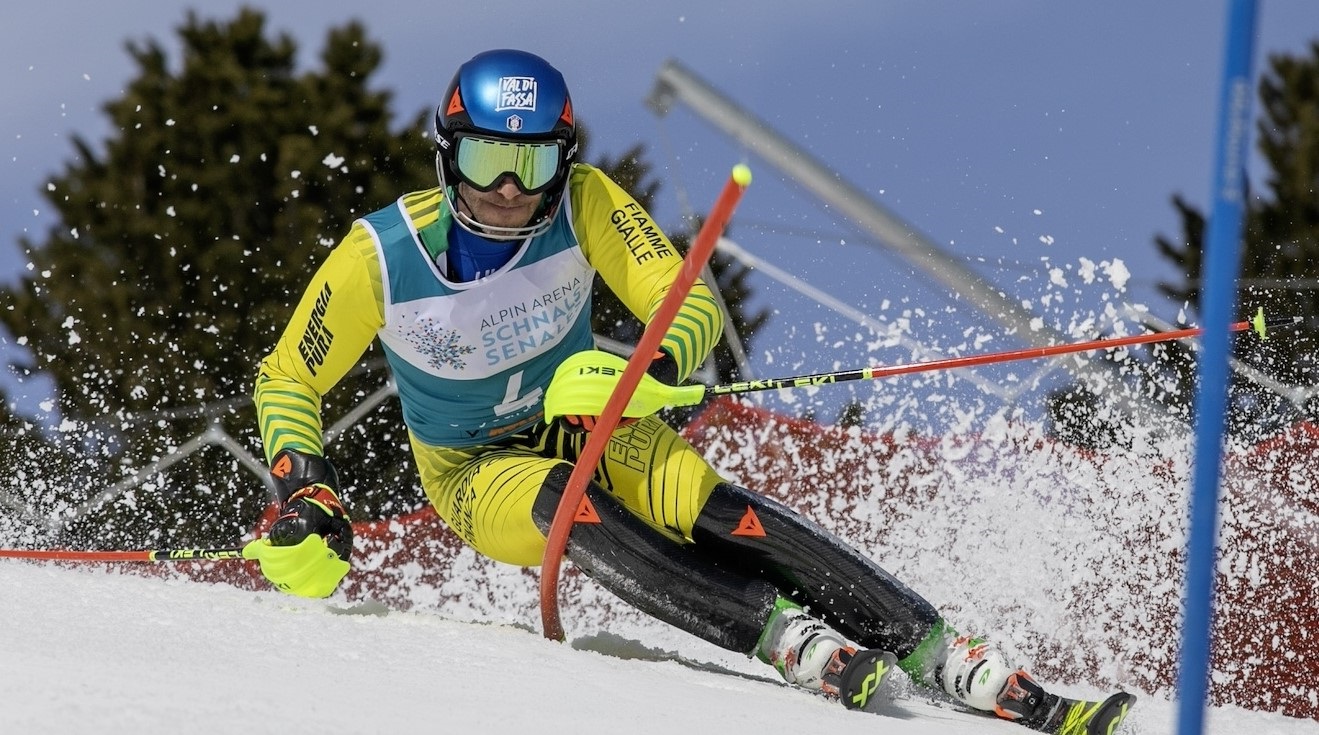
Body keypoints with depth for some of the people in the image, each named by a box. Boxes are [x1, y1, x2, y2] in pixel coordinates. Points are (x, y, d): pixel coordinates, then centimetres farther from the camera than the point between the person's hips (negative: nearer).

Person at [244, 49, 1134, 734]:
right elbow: (287, 380, -8)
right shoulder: (380, 256, -21)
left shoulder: (584, 204, -19)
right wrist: (306, 494, -23)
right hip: (476, 475, -1)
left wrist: (654, 367, -43)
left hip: (585, 425, 1)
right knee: (568, 504, -37)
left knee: (708, 505, -29)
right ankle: (796, 643, -45)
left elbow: (695, 306, -21)